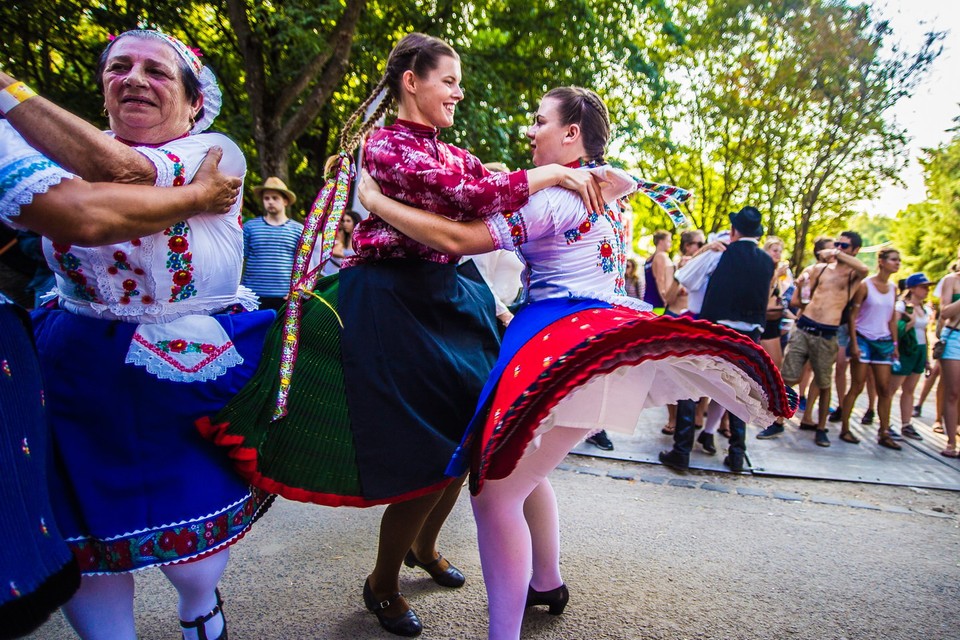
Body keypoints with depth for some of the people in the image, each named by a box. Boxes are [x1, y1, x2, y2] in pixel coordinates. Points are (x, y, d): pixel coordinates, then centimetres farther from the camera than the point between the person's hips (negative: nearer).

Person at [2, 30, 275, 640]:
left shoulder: (215, 152, -7)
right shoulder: (70, 152, 8)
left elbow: (123, 172, -26)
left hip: (186, 376, -3)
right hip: (79, 376, 4)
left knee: (186, 528, 8)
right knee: (85, 536, 8)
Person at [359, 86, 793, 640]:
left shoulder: (556, 197, -13)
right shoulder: (605, 186, 15)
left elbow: (456, 239, -17)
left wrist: (374, 199, -8)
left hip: (567, 347, -11)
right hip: (599, 336, 11)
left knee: (494, 491, -12)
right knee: (522, 469, 24)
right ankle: (547, 584, 42)